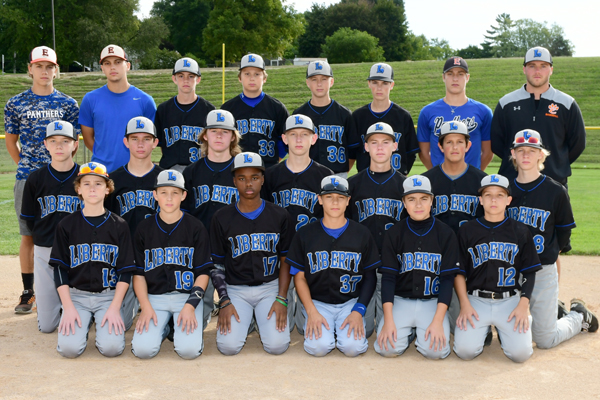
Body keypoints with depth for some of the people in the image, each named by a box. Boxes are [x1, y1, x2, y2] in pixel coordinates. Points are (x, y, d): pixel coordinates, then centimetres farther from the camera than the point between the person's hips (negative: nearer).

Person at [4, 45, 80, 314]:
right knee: (28, 236, 3)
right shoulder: (16, 104, 6)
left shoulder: (67, 104, 5)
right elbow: (11, 141, 13)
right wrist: (26, 166, 5)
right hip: (27, 180, 0)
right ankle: (28, 292, 12)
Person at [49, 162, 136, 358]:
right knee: (69, 348, -21)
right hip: (76, 294, 1)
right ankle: (82, 323, 12)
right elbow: (60, 269, 2)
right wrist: (68, 307, -9)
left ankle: (110, 319, 11)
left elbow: (125, 271, 0)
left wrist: (114, 307, -11)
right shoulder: (67, 225, 4)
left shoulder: (119, 225, 2)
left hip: (109, 295, 0)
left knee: (111, 347, -22)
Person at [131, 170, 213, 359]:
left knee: (189, 349, -23)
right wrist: (145, 307, -8)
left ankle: (180, 327, 10)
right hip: (154, 297, 1)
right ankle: (162, 328, 12)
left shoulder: (196, 228, 2)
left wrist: (191, 305, -14)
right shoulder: (145, 228, 6)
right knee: (143, 349, -20)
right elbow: (138, 273, 6)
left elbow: (203, 272, 0)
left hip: (187, 295, -1)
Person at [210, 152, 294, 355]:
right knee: (228, 346, -19)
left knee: (277, 345, -18)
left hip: (270, 287, 0)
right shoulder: (221, 218, 0)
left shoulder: (280, 216, 1)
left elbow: (285, 260, 5)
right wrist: (224, 302, -7)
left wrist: (281, 299, -6)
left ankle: (262, 319, 15)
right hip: (235, 289, 0)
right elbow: (217, 263, 4)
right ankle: (246, 320, 14)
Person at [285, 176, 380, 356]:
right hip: (317, 302, 0)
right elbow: (299, 276, 3)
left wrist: (358, 311, -8)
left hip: (351, 302, 0)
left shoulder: (362, 234, 3)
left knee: (353, 347, -23)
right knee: (319, 346, -24)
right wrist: (311, 311, -10)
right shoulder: (305, 234, 2)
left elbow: (370, 276, 5)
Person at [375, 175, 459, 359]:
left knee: (436, 350, -24)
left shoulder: (446, 234, -1)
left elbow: (448, 278, -5)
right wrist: (388, 320, -14)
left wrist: (438, 321, -17)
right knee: (387, 348, -22)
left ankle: (421, 333, 10)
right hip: (400, 300, 1)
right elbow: (388, 277, -3)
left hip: (433, 301, -1)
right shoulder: (394, 233, 2)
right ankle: (408, 332, 12)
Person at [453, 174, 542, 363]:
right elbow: (459, 272, 4)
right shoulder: (467, 230, 5)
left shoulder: (520, 232, 6)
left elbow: (529, 273, 6)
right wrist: (465, 304, -8)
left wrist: (524, 305, -7)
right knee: (465, 350, -20)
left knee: (521, 352, -18)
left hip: (511, 300, 0)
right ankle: (483, 329, 14)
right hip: (476, 300, 0)